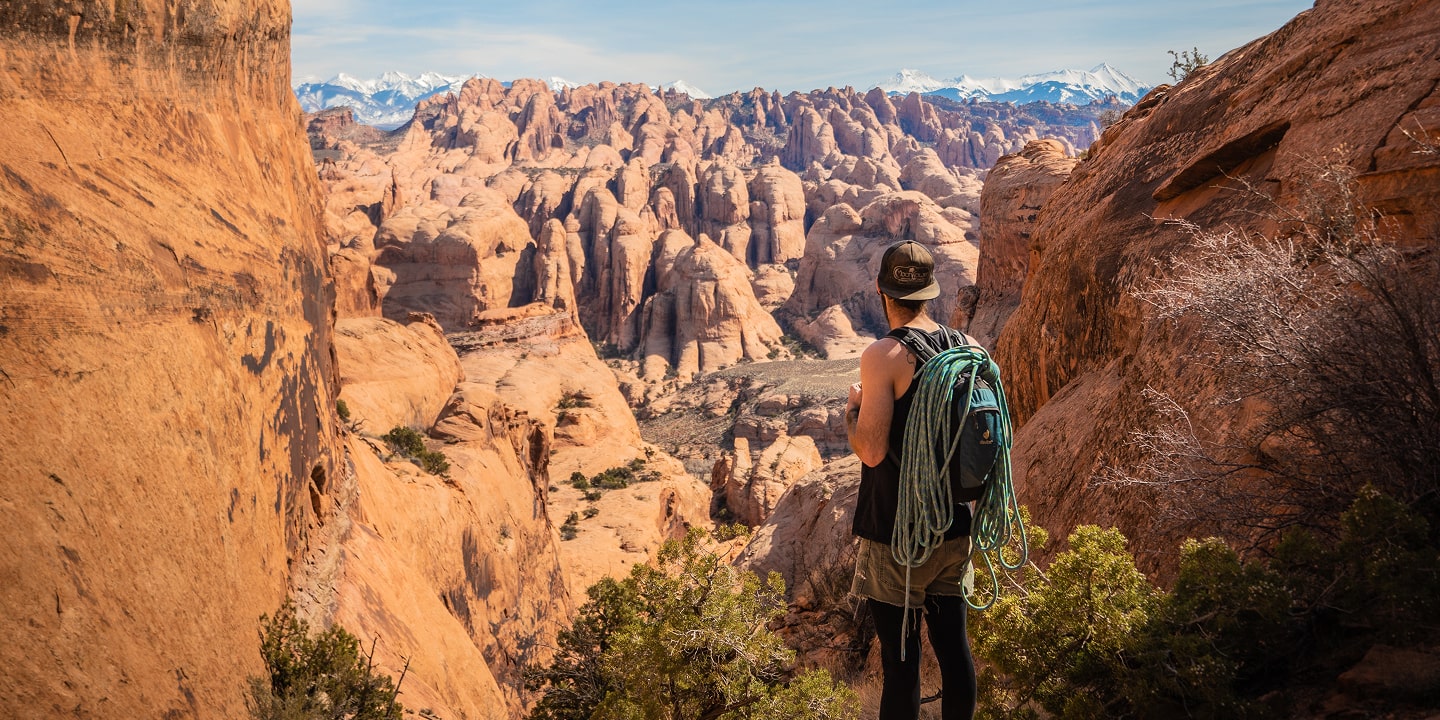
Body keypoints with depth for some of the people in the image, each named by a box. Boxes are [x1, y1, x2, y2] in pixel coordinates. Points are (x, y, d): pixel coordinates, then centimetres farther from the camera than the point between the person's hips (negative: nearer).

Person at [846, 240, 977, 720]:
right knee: (954, 648, 15)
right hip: (953, 528, 6)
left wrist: (853, 406, -2)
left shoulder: (883, 356, -17)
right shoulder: (967, 347, 3)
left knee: (901, 661, 1)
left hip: (895, 536, -6)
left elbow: (870, 450, -19)